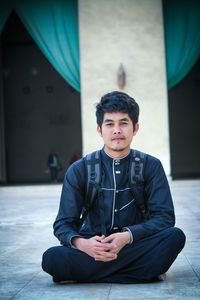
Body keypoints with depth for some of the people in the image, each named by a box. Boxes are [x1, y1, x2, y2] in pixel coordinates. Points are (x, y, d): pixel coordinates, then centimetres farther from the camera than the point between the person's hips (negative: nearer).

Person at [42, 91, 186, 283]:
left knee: (175, 236, -28)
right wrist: (81, 243, -26)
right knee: (51, 258, -30)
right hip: (93, 249, 0)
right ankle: (142, 271, -23)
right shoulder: (79, 170, 0)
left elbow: (164, 217, -6)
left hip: (135, 245, 0)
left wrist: (127, 236, -23)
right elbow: (63, 223, -3)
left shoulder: (151, 166, 1)